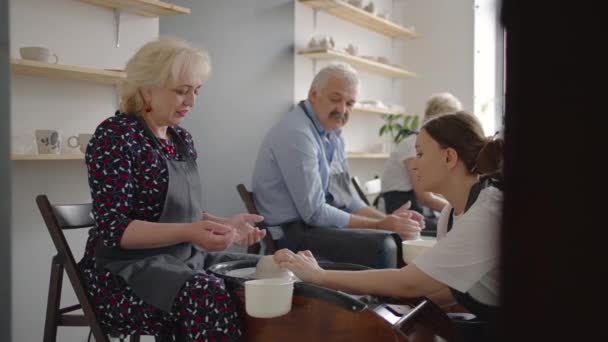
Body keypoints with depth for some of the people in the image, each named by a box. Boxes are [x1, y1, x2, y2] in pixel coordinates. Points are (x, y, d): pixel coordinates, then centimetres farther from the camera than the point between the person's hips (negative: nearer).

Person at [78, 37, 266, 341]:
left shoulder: (182, 139, 11)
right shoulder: (115, 136, -12)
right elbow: (113, 229, -18)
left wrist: (225, 224, -2)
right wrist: (187, 233, -30)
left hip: (183, 260, 7)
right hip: (126, 270, -7)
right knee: (207, 295, -33)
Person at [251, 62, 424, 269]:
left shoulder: (334, 134, 11)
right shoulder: (296, 134, -19)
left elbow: (347, 198, 12)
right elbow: (314, 213, -22)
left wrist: (387, 220, -4)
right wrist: (378, 225, -18)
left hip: (325, 223, 10)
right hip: (295, 233, -9)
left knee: (403, 237, 5)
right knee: (382, 246, -26)